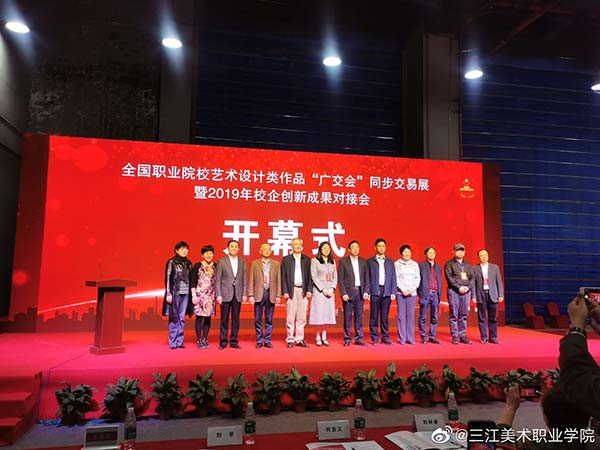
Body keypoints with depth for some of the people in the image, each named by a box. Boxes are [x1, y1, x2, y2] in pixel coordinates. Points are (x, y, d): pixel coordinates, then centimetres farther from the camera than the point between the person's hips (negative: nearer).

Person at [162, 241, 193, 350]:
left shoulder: (188, 263, 11)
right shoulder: (171, 262, -1)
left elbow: (190, 279, 13)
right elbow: (167, 278, -4)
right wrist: (168, 294, -9)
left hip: (186, 293, 4)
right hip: (175, 292, -4)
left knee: (182, 318, 7)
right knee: (174, 318, -1)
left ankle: (180, 341, 13)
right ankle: (173, 343, 6)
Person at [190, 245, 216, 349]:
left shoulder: (215, 266, 8)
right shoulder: (197, 266, -1)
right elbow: (192, 281, -2)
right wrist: (193, 295, -7)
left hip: (211, 295, 3)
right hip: (200, 294, -3)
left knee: (208, 317, 6)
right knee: (199, 317, -2)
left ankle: (205, 339, 15)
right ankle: (199, 340, 6)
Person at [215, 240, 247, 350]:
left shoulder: (242, 261, 8)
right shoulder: (222, 261, 0)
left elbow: (244, 279, 9)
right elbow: (218, 279, -2)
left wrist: (244, 294, 3)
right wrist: (218, 295, -8)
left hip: (238, 294, 3)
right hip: (226, 294, -3)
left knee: (236, 319, 6)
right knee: (224, 319, 2)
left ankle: (234, 341, 15)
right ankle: (223, 342, 12)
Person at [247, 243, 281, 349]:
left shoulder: (276, 264, 7)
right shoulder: (254, 263, 5)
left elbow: (278, 280, 5)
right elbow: (251, 280, 3)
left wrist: (278, 295, -1)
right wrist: (251, 294, -4)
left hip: (271, 294, 1)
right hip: (259, 294, -1)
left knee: (269, 320, 6)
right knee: (258, 319, 4)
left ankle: (267, 340, 14)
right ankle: (259, 340, 14)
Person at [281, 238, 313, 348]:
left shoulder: (307, 260, 11)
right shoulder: (286, 259, 4)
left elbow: (309, 276, 8)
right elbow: (283, 276, 0)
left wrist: (309, 290, -1)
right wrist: (285, 291, -7)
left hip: (303, 291, 2)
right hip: (291, 290, -2)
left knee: (302, 317, 6)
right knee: (290, 317, 0)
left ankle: (299, 339, 14)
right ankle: (290, 340, 8)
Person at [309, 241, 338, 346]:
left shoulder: (332, 261, 14)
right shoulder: (315, 260, 0)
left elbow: (335, 276, 11)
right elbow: (314, 276, -6)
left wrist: (332, 288, -4)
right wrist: (323, 289, -12)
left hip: (330, 291, 4)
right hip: (319, 290, -4)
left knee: (327, 313, 3)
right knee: (319, 313, -6)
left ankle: (324, 337, 8)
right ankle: (318, 337, 2)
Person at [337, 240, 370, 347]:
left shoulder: (363, 261, 9)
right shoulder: (343, 261, -1)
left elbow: (366, 278, 10)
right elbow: (340, 279, -4)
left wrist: (366, 291, 0)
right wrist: (343, 293, -11)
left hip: (360, 291, 3)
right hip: (348, 291, -3)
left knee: (359, 316, 7)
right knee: (347, 316, 1)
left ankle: (359, 338, 15)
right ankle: (347, 339, 10)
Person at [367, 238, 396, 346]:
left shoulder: (390, 262, 13)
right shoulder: (370, 261, 5)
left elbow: (393, 278, 10)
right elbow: (367, 277, 1)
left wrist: (393, 292, 1)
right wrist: (367, 292, -7)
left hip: (387, 291, 2)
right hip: (375, 291, -2)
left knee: (385, 316, 4)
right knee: (374, 316, 1)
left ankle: (385, 337, 12)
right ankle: (374, 338, 8)